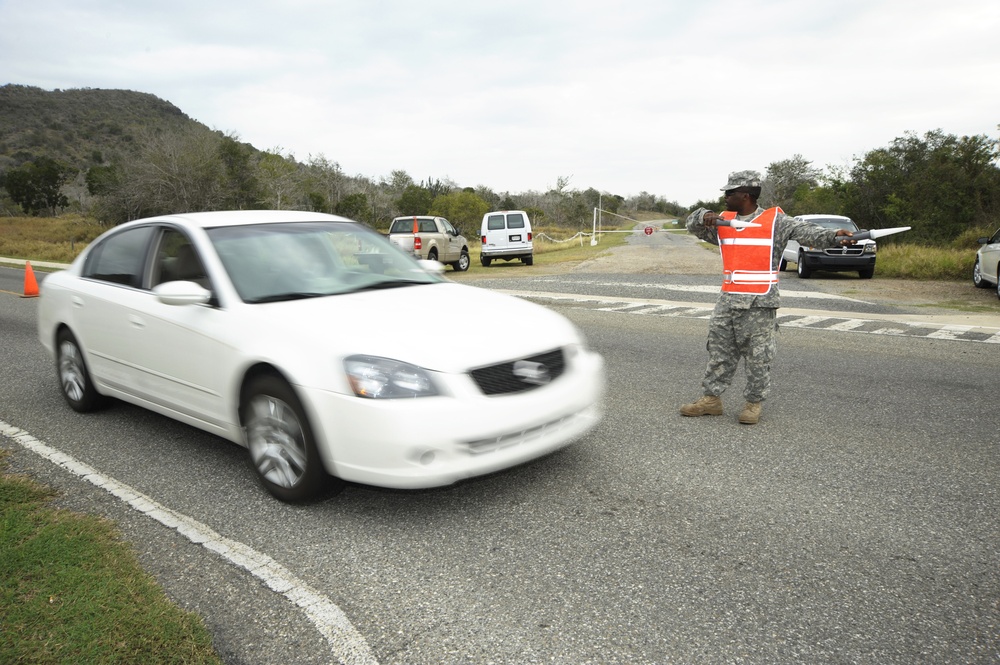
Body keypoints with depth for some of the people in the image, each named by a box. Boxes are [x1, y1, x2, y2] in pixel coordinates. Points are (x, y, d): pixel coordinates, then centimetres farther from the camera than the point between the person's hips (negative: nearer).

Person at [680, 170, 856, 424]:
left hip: (759, 304, -5)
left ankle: (754, 403, 15)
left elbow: (805, 231, -14)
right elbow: (693, 224, 10)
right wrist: (705, 216, -13)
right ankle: (712, 399, 19)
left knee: (757, 357, 3)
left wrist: (834, 236, -32)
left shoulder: (775, 221, -4)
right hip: (727, 301, 5)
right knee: (719, 351, 10)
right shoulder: (722, 221, 11)